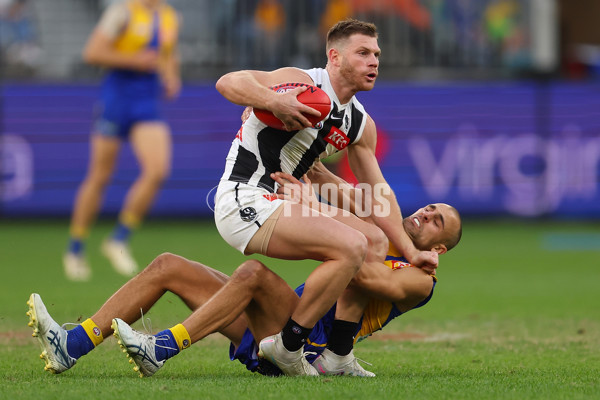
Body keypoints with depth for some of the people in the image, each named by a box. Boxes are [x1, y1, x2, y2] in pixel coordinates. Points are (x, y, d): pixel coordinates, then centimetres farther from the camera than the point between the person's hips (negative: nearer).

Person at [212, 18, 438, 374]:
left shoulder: (360, 125, 13)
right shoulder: (303, 84, -13)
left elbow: (377, 193, 18)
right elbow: (228, 82, -23)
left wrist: (410, 252, 13)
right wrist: (274, 102, -40)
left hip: (279, 204, 10)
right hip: (244, 201, -10)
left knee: (375, 240, 8)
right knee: (351, 245, -22)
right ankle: (287, 346, -14)